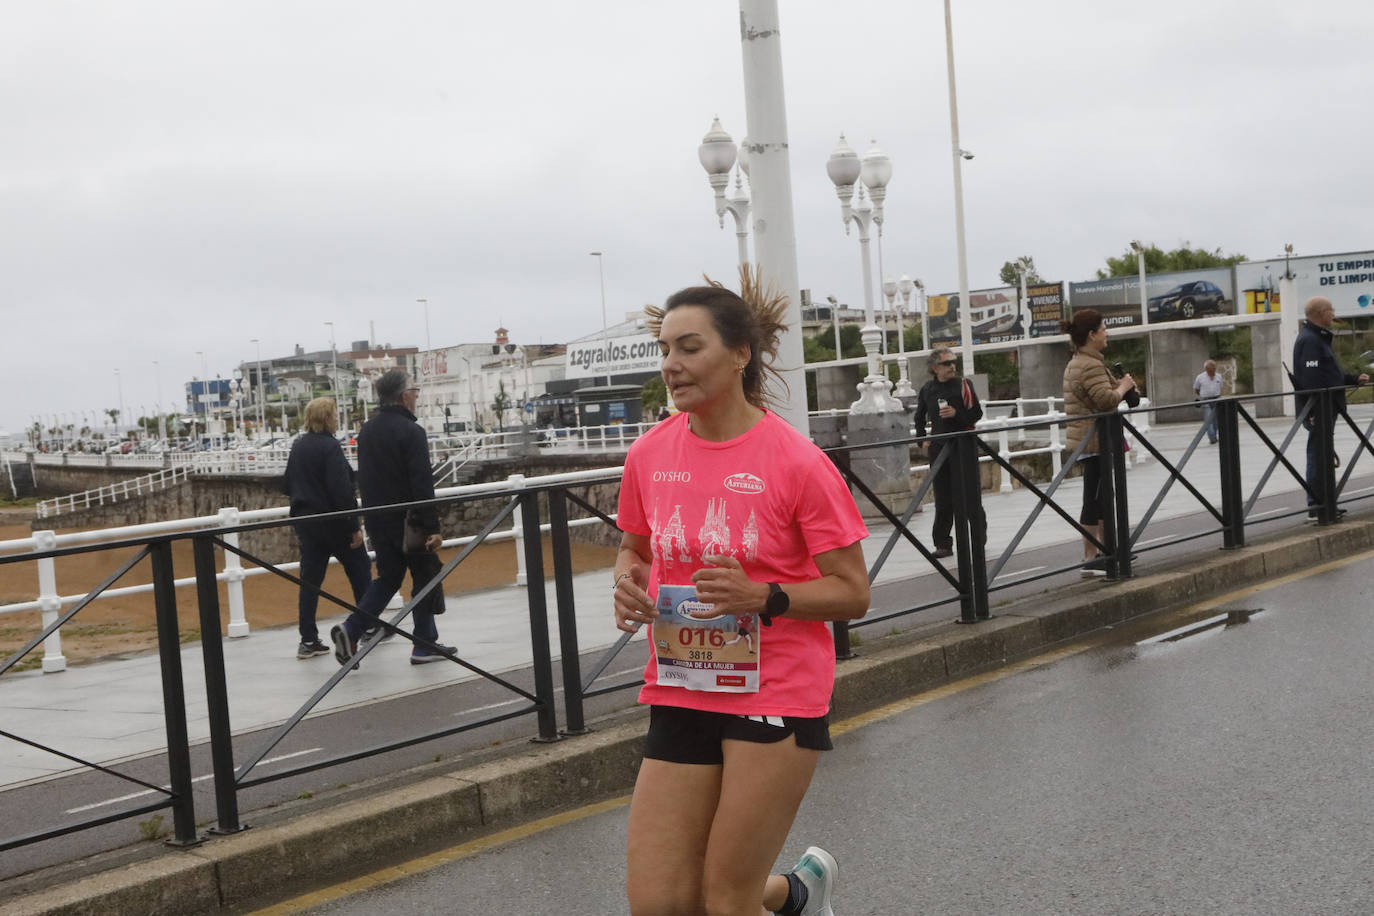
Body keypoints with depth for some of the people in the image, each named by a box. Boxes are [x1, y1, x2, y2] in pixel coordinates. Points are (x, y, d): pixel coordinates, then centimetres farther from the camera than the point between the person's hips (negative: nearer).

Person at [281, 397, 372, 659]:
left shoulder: (298, 446, 8)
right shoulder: (329, 446, -16)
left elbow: (287, 485, 17)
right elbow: (341, 490, -21)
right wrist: (354, 526, -18)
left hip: (304, 521, 7)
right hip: (333, 522, -7)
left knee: (310, 580, 7)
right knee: (360, 571, 10)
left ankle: (308, 641, 4)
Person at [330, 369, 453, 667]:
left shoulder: (366, 430, 9)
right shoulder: (411, 431, -16)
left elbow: (364, 478, 15)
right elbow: (422, 484, -20)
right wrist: (432, 527, -19)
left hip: (377, 519, 7)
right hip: (407, 520, -7)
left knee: (388, 577, 15)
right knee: (424, 576, 7)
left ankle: (351, 629, -2)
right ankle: (425, 645, 11)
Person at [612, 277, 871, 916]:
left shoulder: (796, 461, -13)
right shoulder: (649, 454, 1)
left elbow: (852, 593, -10)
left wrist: (763, 597, -25)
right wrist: (627, 583, -4)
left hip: (776, 693, -5)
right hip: (680, 691, 5)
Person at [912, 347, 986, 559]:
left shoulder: (963, 385, -3)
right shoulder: (927, 390, 9)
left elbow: (976, 413, -5)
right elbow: (919, 417, 24)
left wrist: (956, 413, -19)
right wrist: (922, 437, 16)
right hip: (938, 447, 3)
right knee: (943, 498, 5)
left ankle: (979, 540, 9)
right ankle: (943, 544, 10)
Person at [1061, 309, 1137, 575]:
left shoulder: (1075, 363, 17)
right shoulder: (1091, 366, -18)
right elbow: (1107, 400, -26)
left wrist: (1120, 385, 14)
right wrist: (1123, 386, -8)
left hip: (1086, 440, 11)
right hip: (1095, 441, -11)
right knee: (1094, 499, -7)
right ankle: (1090, 558, -4)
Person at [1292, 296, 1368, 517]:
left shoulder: (1319, 338, 19)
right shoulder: (1309, 341, -16)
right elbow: (1313, 381, -23)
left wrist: (1354, 379, 19)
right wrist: (1317, 415, -26)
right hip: (1319, 410, -11)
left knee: (1319, 456, 13)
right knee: (1319, 456, -7)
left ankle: (1318, 503, 19)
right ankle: (1317, 504, -3)